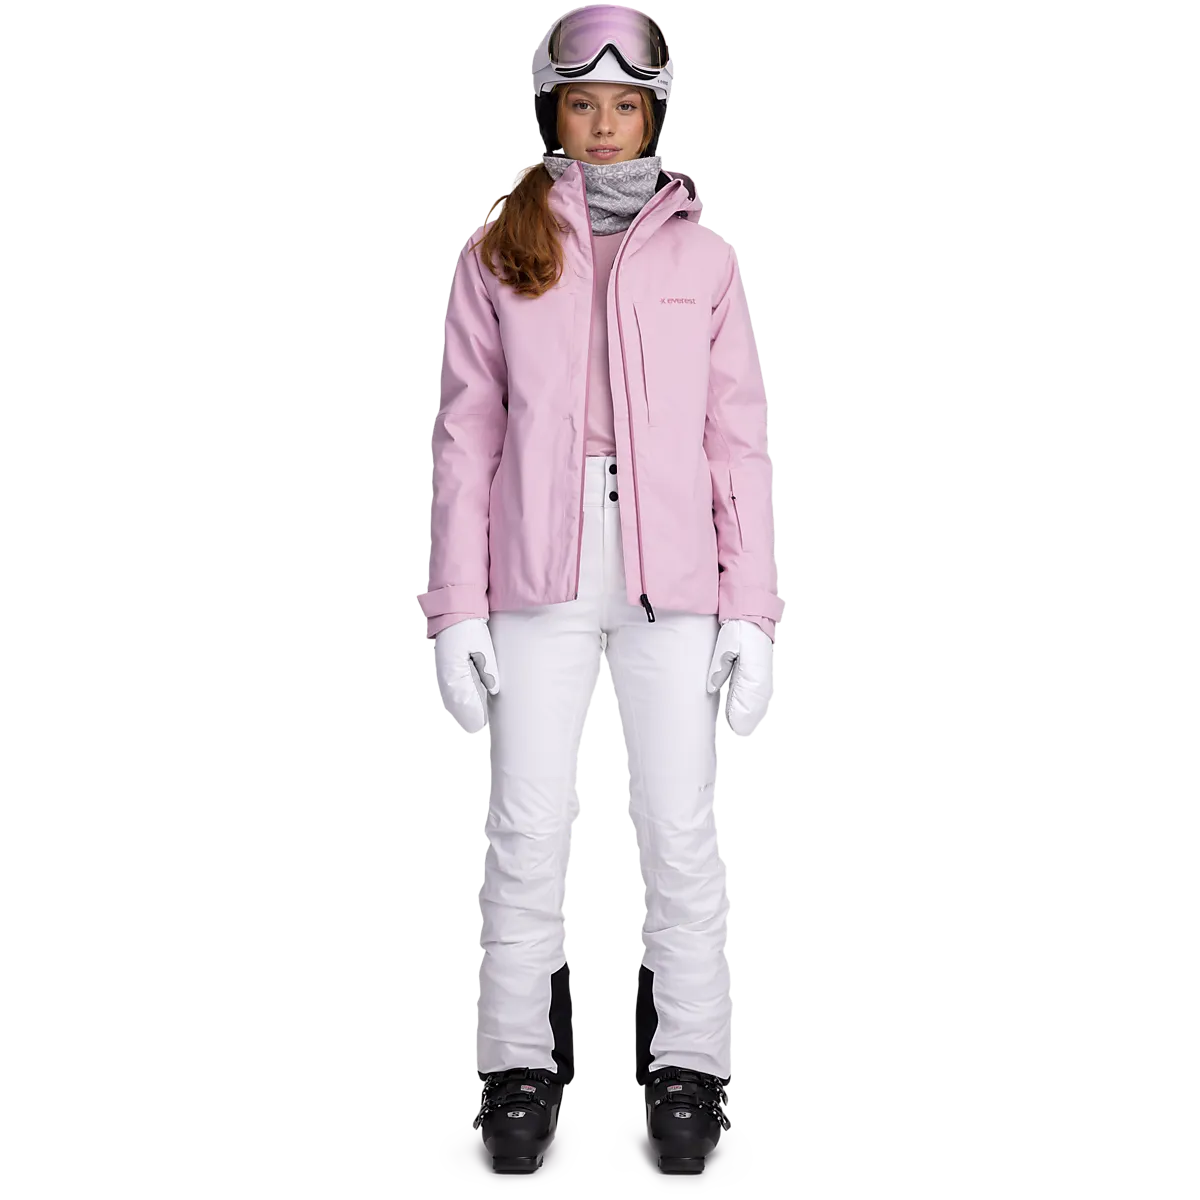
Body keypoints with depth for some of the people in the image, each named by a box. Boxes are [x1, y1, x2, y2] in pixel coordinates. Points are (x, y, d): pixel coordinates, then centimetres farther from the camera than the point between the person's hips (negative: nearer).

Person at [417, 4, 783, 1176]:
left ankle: (688, 1059, 13)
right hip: (539, 571, 0)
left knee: (680, 824, 0)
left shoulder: (702, 254, 9)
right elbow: (465, 433, 6)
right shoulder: (498, 249, 9)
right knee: (528, 823, 1)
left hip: (671, 570, 0)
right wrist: (456, 603, 0)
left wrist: (752, 607, 1)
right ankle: (521, 1057, 14)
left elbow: (739, 438, 8)